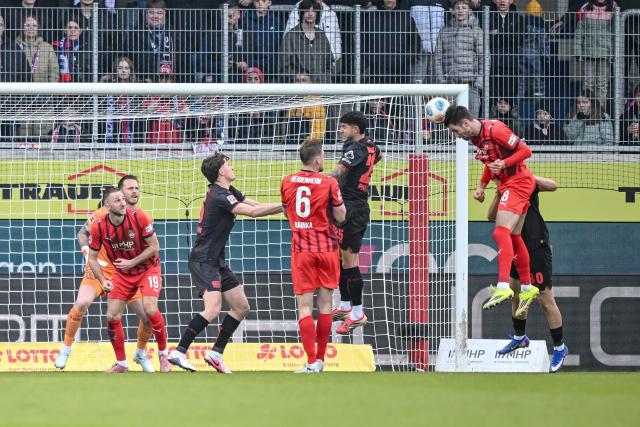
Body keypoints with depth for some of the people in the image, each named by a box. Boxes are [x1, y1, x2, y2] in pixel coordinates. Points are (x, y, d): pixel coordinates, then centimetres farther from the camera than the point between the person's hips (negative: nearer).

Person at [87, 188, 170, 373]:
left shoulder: (139, 217, -22)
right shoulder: (99, 226, -15)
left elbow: (154, 247, -15)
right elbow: (92, 257, -3)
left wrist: (132, 262, -22)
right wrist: (103, 281, -16)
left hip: (148, 269, -3)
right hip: (122, 274, 3)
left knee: (150, 309, -22)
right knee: (112, 317, -5)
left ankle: (163, 356, -2)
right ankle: (121, 363, 13)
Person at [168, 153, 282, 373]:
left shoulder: (228, 192, 13)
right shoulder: (219, 196, -18)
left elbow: (257, 205, 13)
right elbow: (253, 212, -21)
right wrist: (284, 205, -15)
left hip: (217, 261, 10)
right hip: (203, 261, -10)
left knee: (241, 307, 11)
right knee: (213, 308, -23)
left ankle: (216, 353, 15)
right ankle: (179, 352, -20)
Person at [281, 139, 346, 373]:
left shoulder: (287, 182, 1)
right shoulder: (329, 183, -9)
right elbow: (341, 217, -2)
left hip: (301, 250, 1)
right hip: (327, 248, -1)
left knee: (305, 306, -1)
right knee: (325, 305, 10)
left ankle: (311, 362, -10)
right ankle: (320, 359, 15)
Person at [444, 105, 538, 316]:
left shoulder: (495, 130, -20)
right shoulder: (475, 137, 8)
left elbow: (525, 151, -17)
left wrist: (503, 163, -27)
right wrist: (482, 185, 12)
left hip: (518, 181, -10)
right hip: (506, 185, 10)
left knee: (501, 233, -21)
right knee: (513, 237, 15)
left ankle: (503, 287, -30)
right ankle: (527, 288, 25)